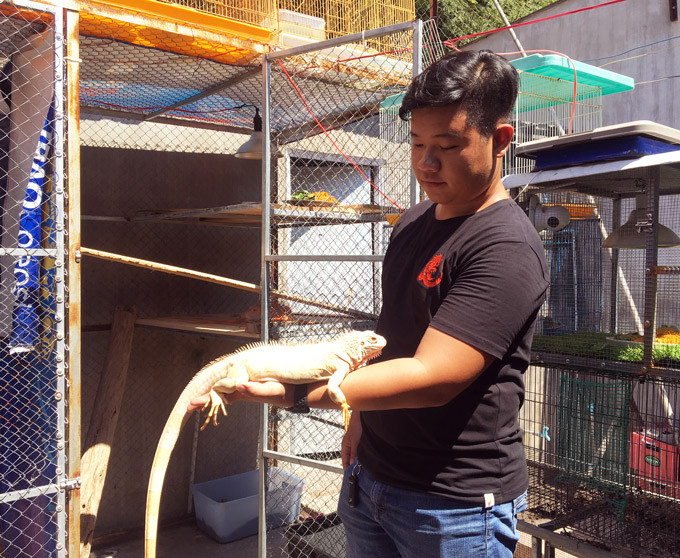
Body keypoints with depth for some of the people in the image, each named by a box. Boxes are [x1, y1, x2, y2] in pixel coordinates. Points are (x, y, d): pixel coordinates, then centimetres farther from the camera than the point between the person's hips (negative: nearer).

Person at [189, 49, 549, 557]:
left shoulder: (507, 248, -20)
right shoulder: (413, 223, 6)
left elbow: (430, 378, -28)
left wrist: (289, 392, -32)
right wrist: (362, 417, 9)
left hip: (456, 506, -7)